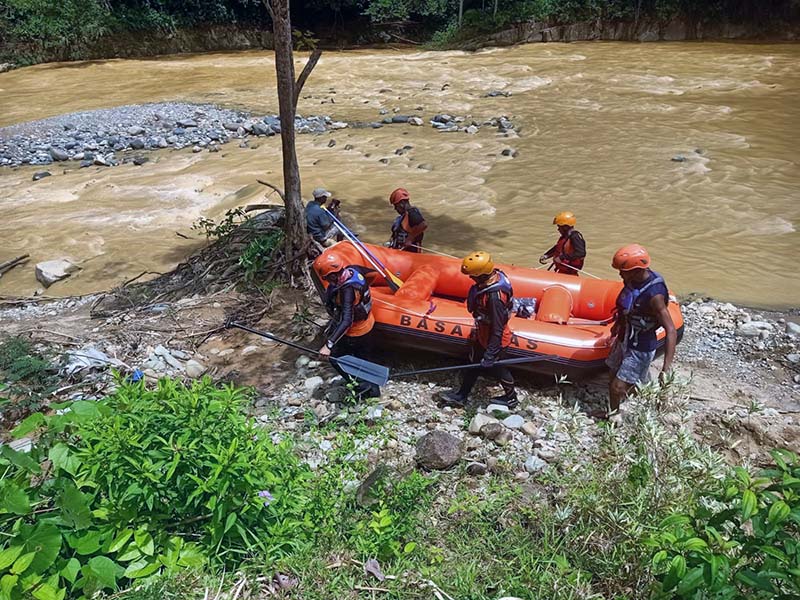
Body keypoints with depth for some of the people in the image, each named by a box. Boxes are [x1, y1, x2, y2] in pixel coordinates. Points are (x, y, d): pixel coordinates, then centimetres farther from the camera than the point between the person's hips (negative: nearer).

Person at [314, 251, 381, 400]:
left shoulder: (348, 289, -37)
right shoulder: (351, 271, -14)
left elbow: (346, 321, -41)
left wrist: (329, 345, -44)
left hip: (354, 332, -8)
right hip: (366, 323, 8)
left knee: (336, 357, 13)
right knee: (363, 358, 25)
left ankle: (362, 386, 22)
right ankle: (372, 388, 41)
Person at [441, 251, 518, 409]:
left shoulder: (495, 296, -39)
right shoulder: (493, 276, -12)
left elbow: (497, 329, -31)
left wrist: (490, 353, -24)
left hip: (494, 340, -8)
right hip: (483, 334, 8)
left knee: (497, 368, 16)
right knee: (474, 363, 22)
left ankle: (511, 397, 42)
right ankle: (462, 395, 42)